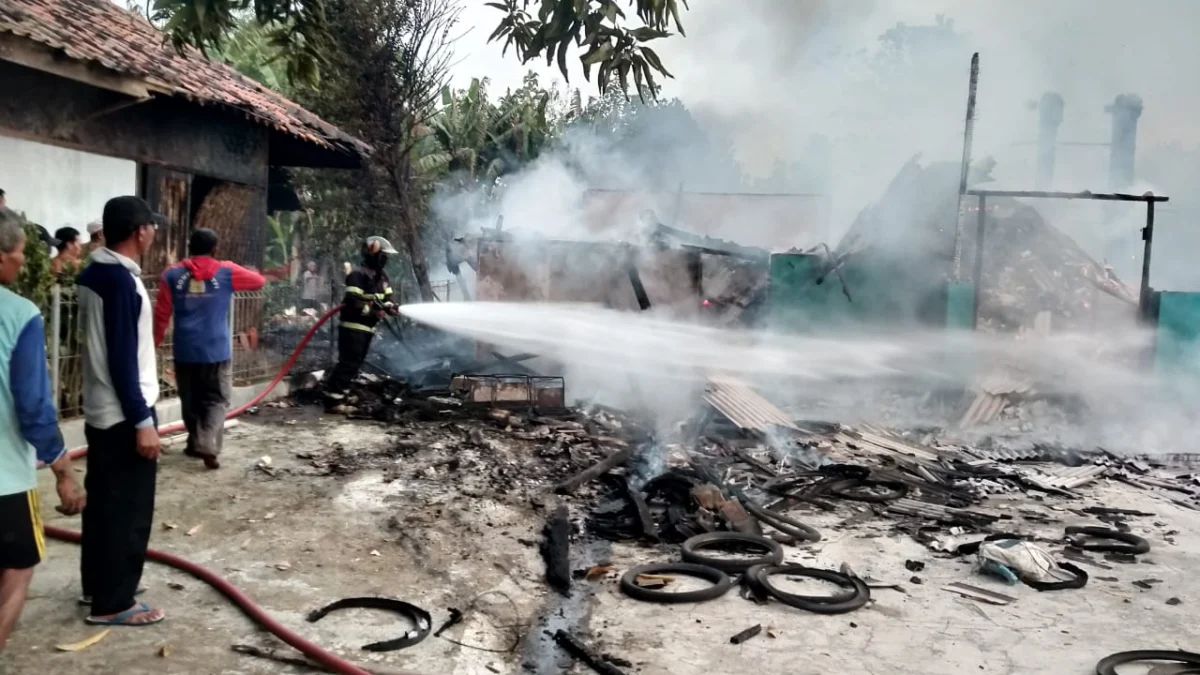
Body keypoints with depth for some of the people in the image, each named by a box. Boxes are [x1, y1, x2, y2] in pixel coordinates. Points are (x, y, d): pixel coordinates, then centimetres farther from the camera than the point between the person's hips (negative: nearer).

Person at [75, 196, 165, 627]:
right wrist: (142, 420, -20)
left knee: (102, 503, 18)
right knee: (128, 511, -1)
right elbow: (123, 358, -23)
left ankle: (95, 585, 30)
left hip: (99, 410, 10)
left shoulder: (93, 274, 9)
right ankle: (113, 603, 8)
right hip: (123, 414, -10)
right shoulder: (120, 280, -20)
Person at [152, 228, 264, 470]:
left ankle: (196, 443, 28)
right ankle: (208, 446, -13)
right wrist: (240, 272, 35)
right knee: (217, 400, 4)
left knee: (191, 400, 16)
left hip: (185, 351, 2)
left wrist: (155, 343, 11)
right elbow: (259, 281, 14)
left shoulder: (172, 275, 1)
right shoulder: (227, 272, -2)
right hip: (217, 350, -2)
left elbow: (161, 315, 2)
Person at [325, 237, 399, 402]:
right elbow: (352, 302, -25)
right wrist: (373, 312, -23)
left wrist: (390, 307, -11)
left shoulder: (383, 277, 11)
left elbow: (386, 298, 12)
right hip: (352, 326, -10)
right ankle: (333, 396, -12)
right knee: (349, 362, -14)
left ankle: (341, 392, 27)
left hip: (367, 327, 10)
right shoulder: (358, 274, -19)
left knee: (356, 363, 16)